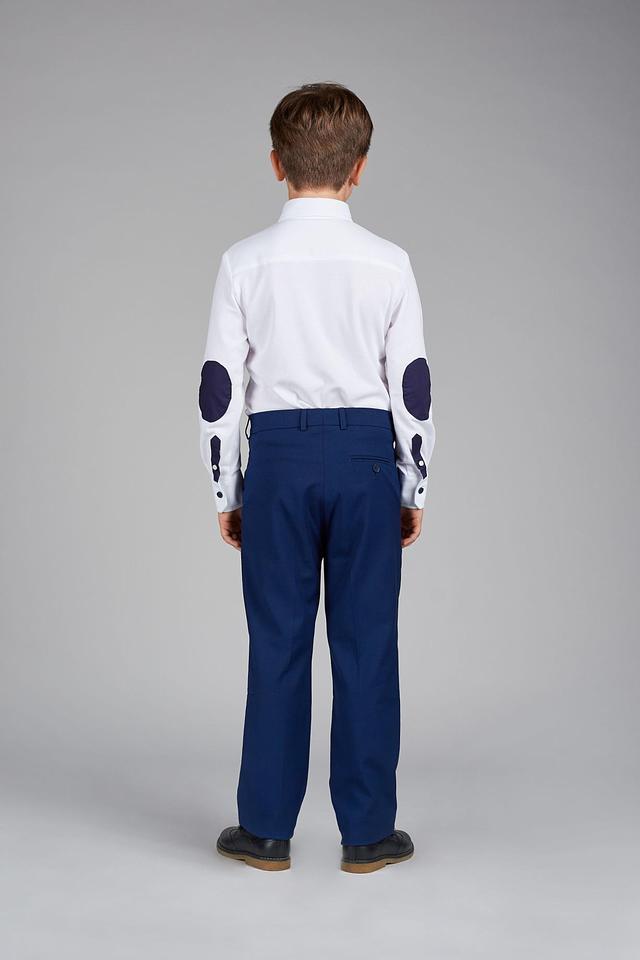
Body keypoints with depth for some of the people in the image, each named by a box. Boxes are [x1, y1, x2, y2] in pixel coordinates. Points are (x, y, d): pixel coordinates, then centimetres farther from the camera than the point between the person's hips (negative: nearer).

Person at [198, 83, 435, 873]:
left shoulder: (246, 262, -2)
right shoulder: (388, 264, -2)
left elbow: (220, 388, 0)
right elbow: (412, 386, 0)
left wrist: (226, 492, 9)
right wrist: (414, 489, 11)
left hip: (279, 457, 0)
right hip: (366, 453, 0)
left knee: (278, 643, 7)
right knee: (366, 644, 6)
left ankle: (266, 828, 16)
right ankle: (367, 831, 14)